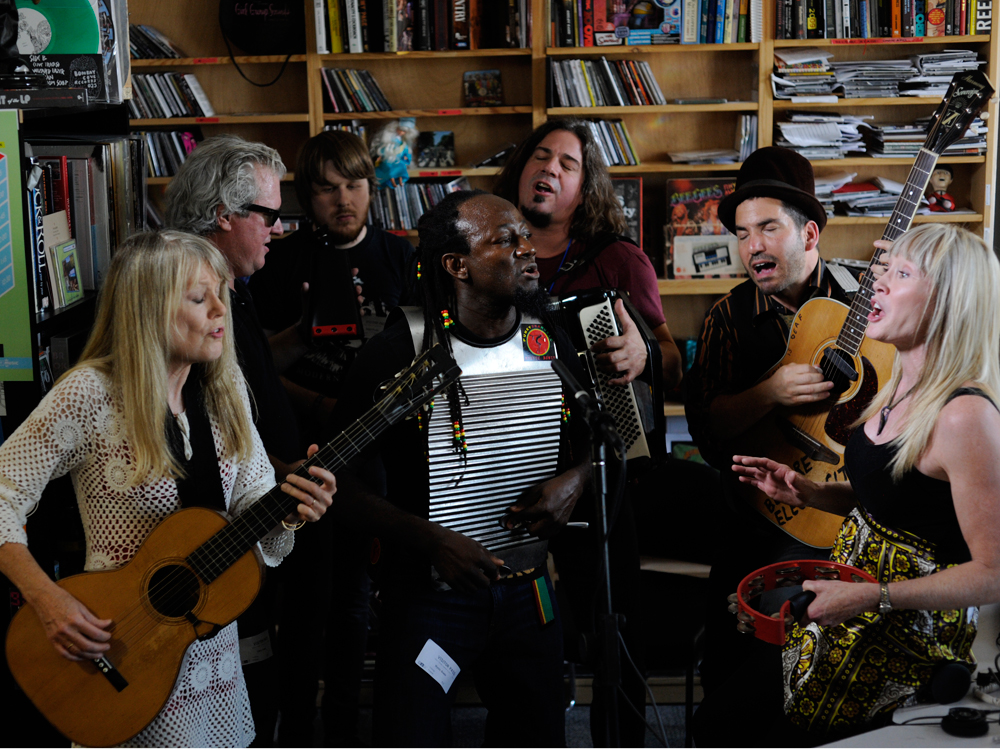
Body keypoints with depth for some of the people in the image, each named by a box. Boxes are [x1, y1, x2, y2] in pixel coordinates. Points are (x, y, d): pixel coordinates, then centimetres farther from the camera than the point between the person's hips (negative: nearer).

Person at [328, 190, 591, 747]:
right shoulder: (398, 354, -14)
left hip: (528, 591, 5)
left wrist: (574, 479, -5)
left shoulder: (553, 346, 1)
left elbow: (590, 440, 17)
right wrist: (430, 539, -19)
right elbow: (340, 480, -10)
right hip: (429, 592, -4)